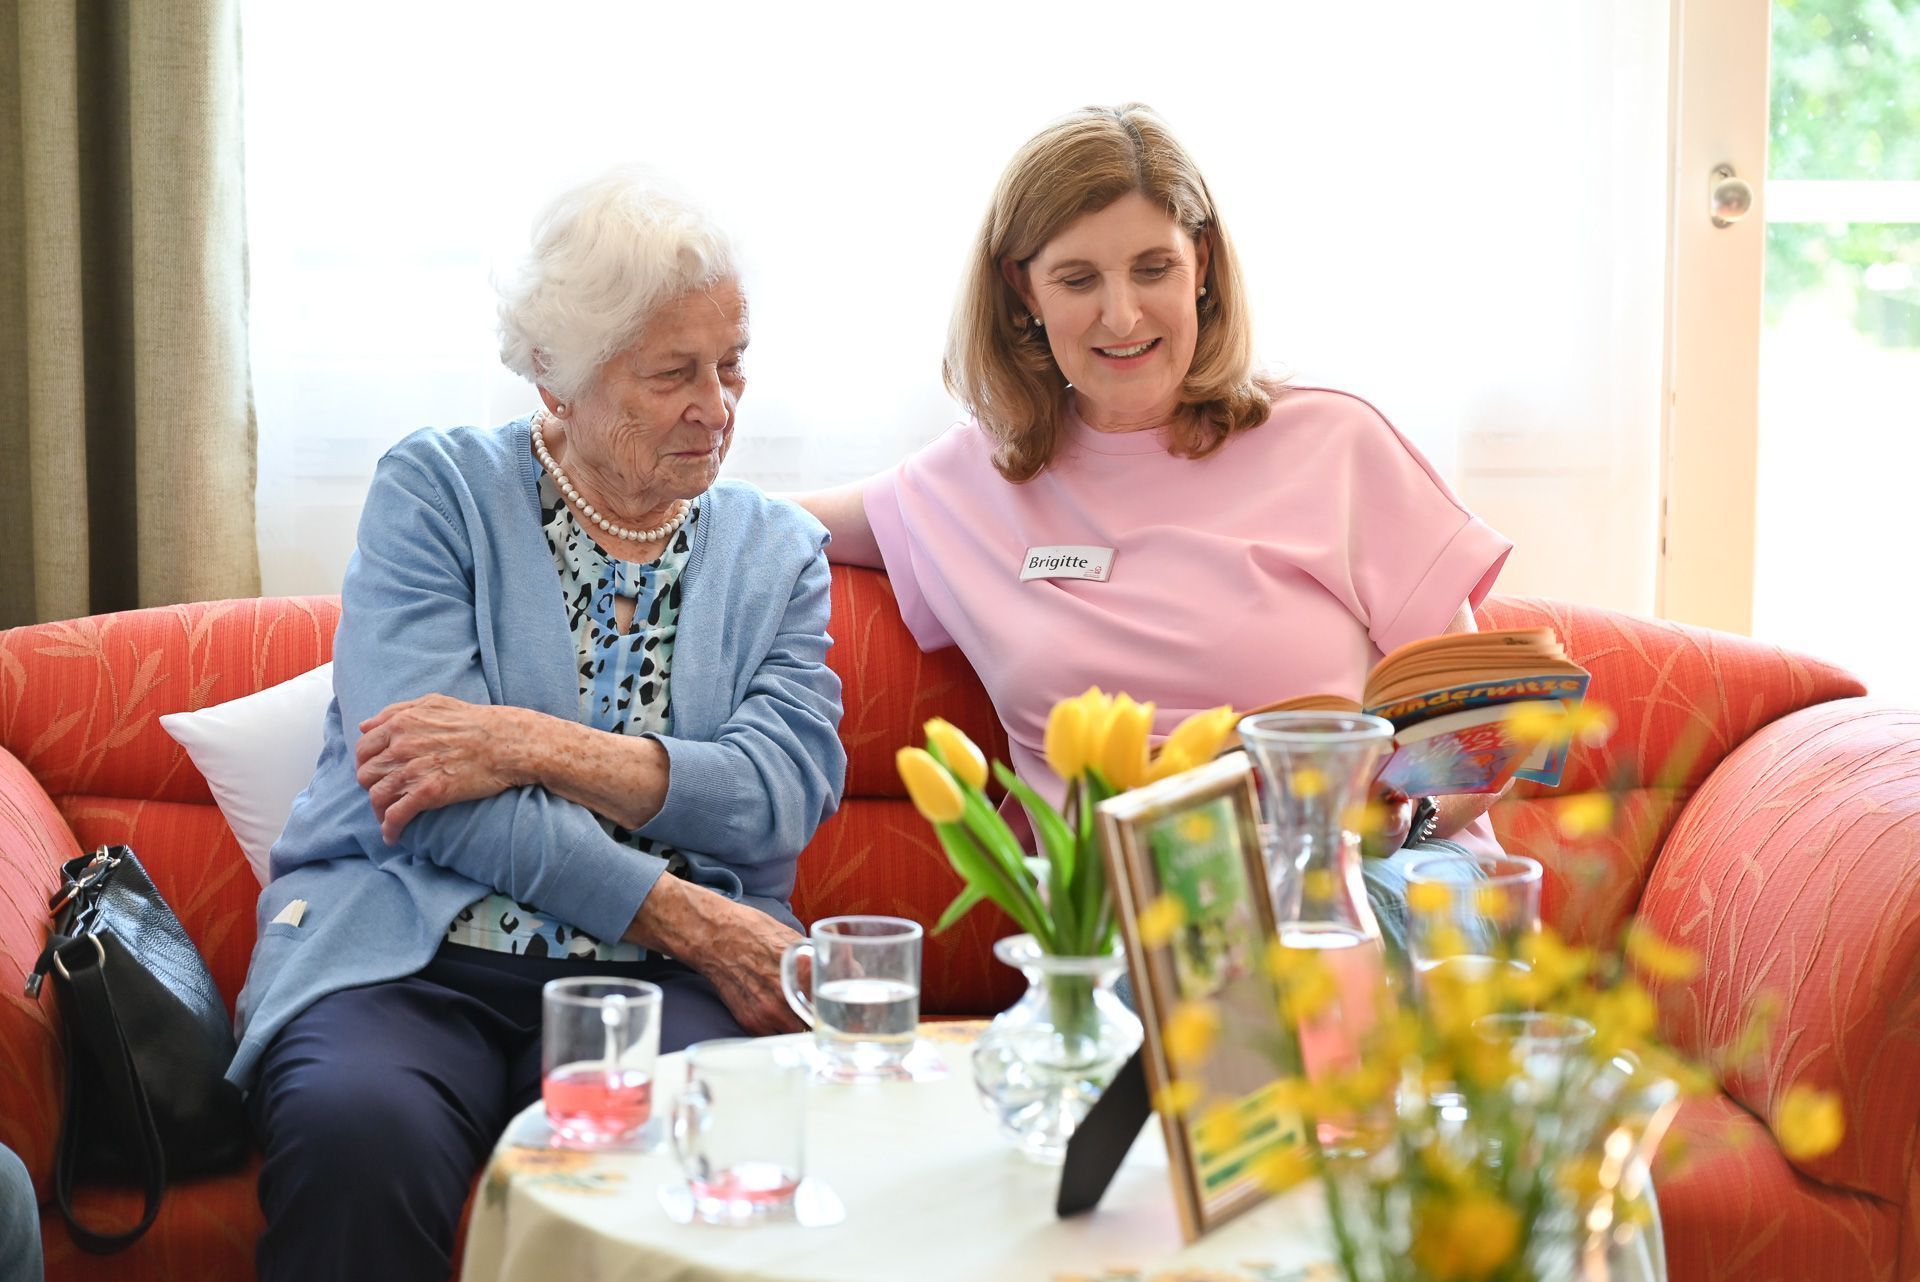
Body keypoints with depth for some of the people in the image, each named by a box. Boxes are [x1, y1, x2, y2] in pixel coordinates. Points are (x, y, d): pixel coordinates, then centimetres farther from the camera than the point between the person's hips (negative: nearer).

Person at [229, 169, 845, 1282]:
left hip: (655, 979, 2)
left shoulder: (778, 550, 17)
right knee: (359, 1127, -36)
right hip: (413, 951, -1)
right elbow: (418, 778, -7)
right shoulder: (438, 490, 7)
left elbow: (792, 784, 0)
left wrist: (541, 748, -14)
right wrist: (686, 918, -13)